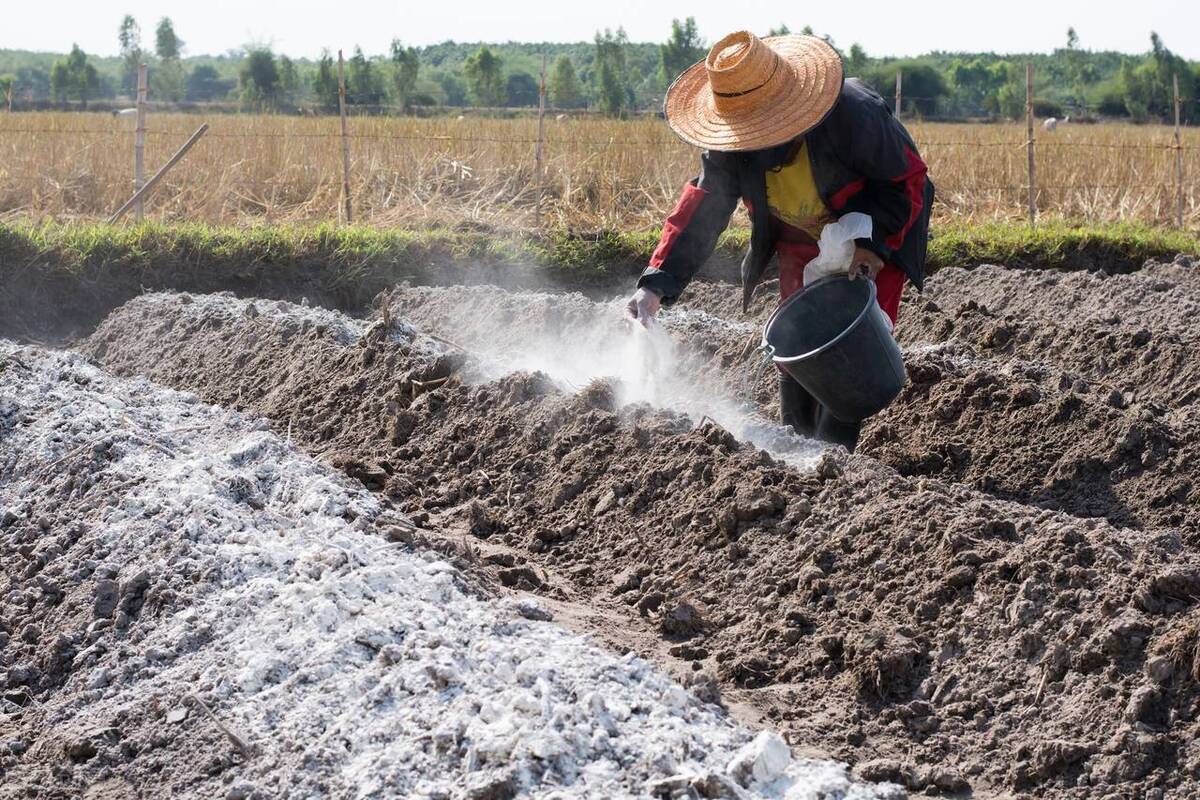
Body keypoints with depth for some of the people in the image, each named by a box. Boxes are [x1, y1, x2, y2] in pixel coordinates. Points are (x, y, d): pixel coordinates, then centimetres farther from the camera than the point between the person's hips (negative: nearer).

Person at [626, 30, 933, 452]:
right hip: (802, 242, 5)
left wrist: (874, 244, -30)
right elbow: (700, 208, -22)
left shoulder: (853, 115, -36)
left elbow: (909, 176, -22)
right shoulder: (731, 141, -20)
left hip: (874, 243, -5)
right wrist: (658, 283, -34)